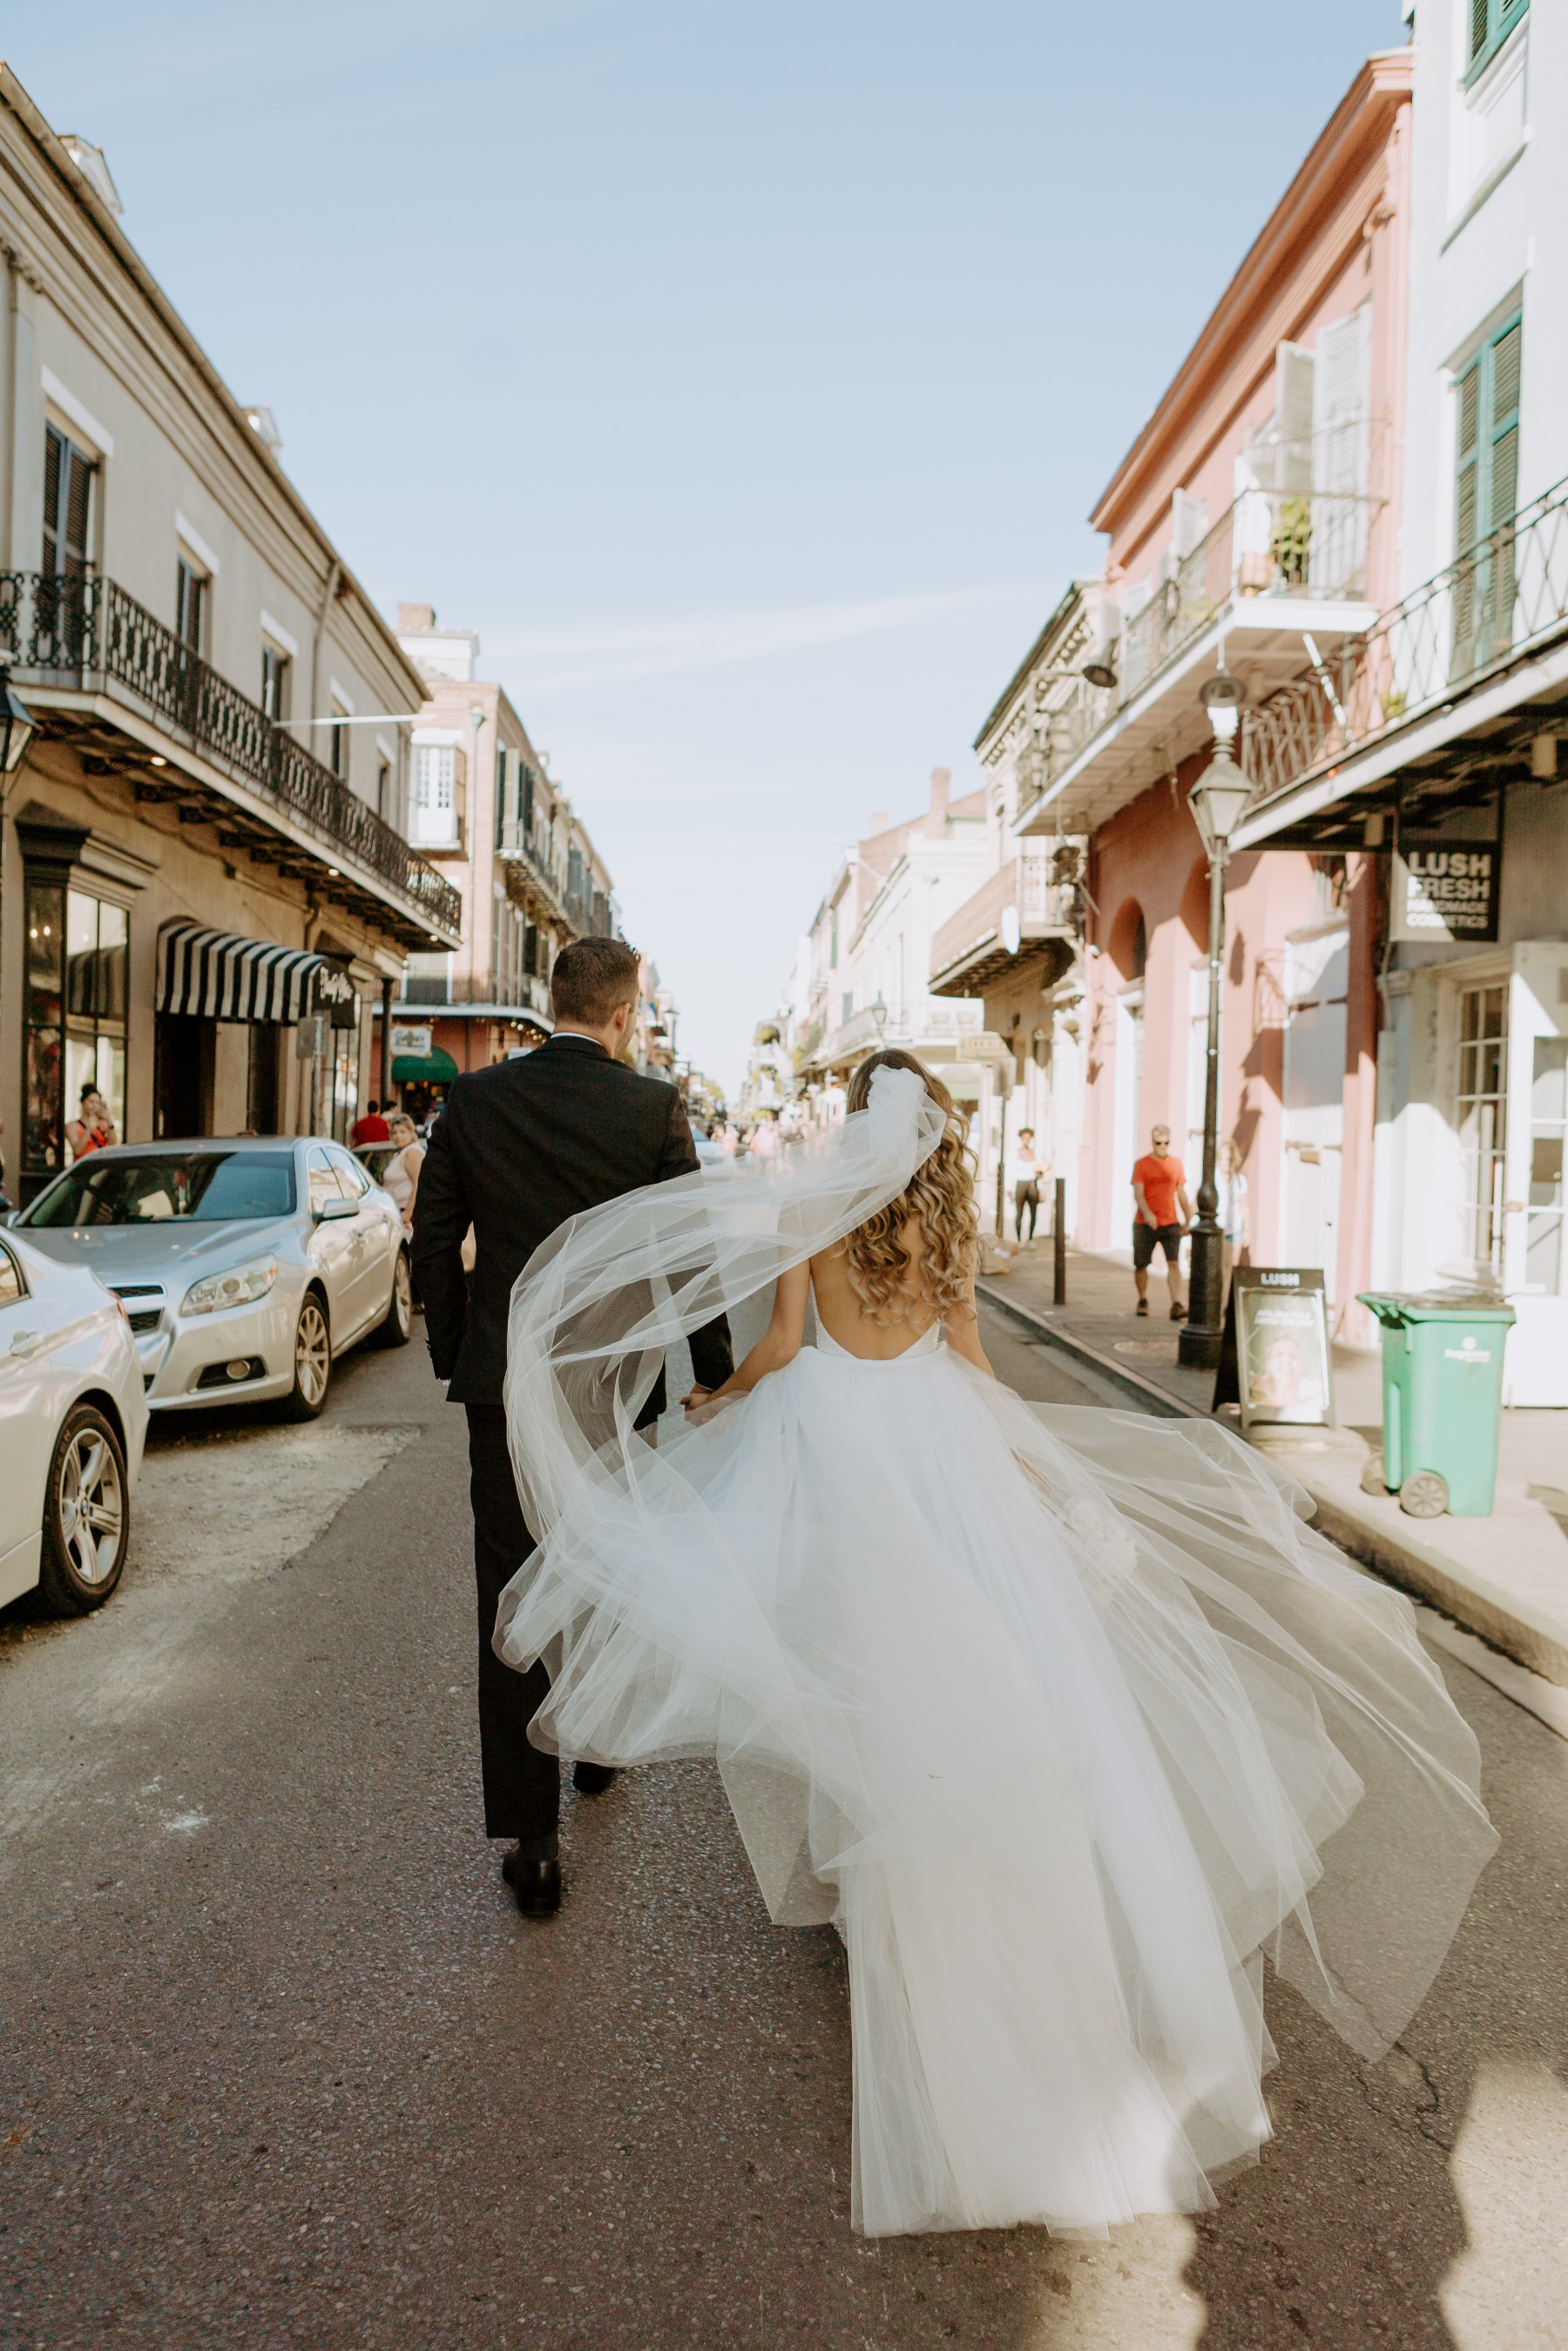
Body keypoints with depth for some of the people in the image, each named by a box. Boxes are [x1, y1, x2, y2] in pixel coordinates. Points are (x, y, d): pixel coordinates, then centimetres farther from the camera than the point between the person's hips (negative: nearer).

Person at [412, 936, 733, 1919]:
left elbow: (435, 1241, 3)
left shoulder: (473, 1100, -3)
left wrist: (453, 1352, 16)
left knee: (513, 1598, 4)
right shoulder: (655, 1108, -8)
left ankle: (532, 1837, 6)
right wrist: (715, 1371, 6)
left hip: (504, 1384, 0)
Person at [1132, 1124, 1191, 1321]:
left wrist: (1188, 1220, 15)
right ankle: (1143, 1301, 28)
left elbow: (1181, 1194, 15)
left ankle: (1176, 1305, -18)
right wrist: (1147, 1213, -29)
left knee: (1174, 1263, -12)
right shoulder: (1142, 1165, -2)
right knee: (1141, 1265, 7)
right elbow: (1138, 1193, -12)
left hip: (1171, 1223, 2)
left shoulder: (1176, 1164, 8)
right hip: (1145, 1224, -2)